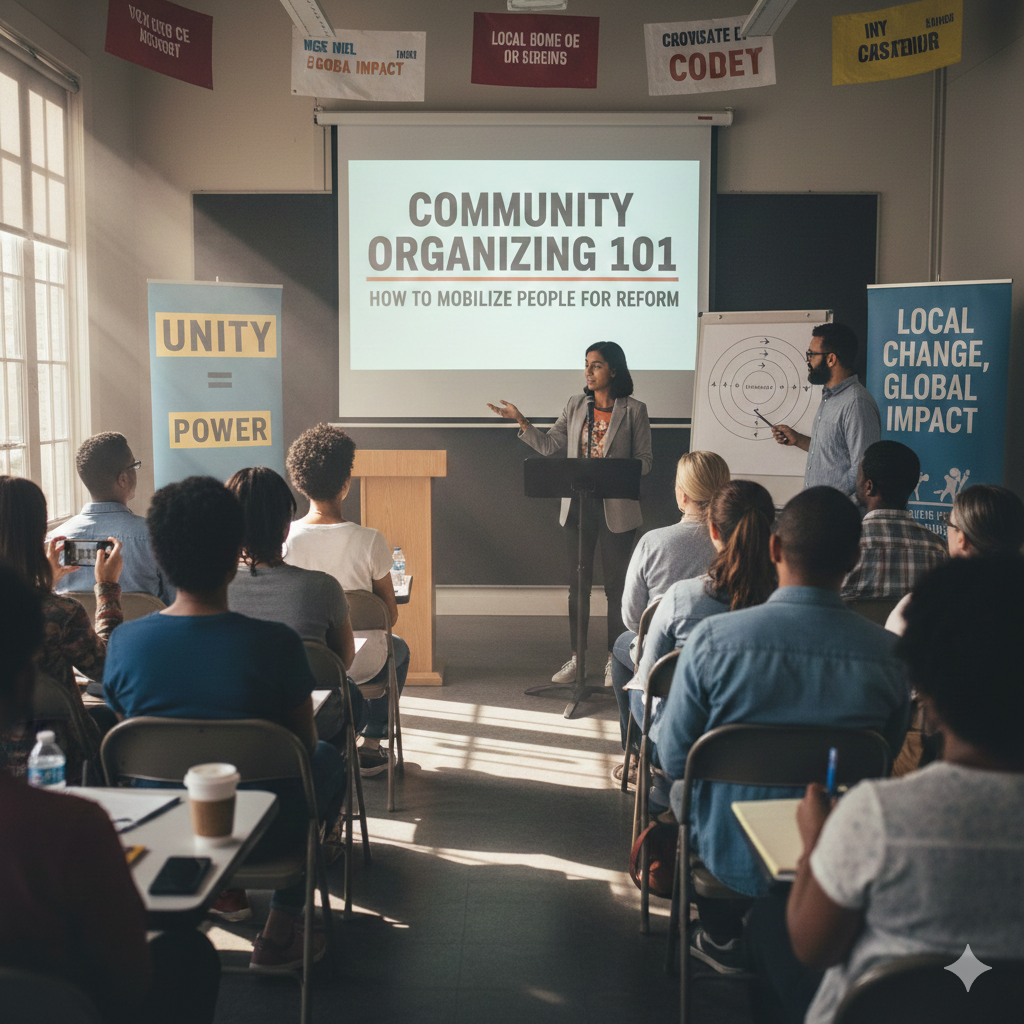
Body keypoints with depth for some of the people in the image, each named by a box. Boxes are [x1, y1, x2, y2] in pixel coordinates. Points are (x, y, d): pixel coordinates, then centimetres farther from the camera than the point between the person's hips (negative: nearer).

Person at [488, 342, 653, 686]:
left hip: (617, 508, -4)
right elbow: (550, 445, 6)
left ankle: (615, 658, 17)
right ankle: (576, 656, 20)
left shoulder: (634, 410, -3)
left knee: (616, 584, 5)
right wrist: (520, 420, -4)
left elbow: (645, 459, -2)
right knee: (577, 583, 10)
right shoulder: (575, 405, 8)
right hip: (577, 506, 4)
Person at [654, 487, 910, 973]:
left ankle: (721, 937, 42)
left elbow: (674, 760, -12)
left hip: (729, 857, -2)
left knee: (685, 787, 31)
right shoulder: (889, 654, -17)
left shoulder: (713, 638, -23)